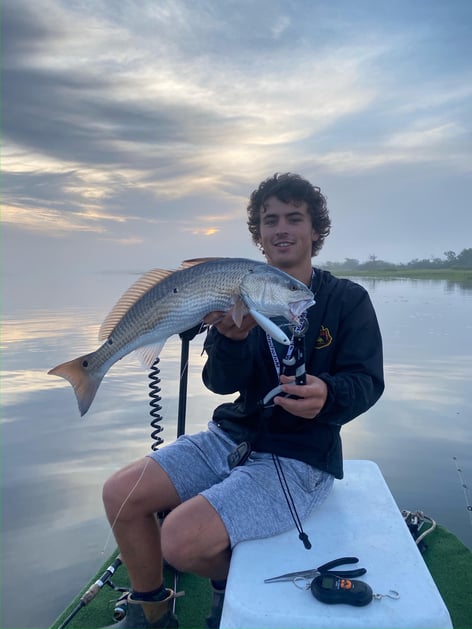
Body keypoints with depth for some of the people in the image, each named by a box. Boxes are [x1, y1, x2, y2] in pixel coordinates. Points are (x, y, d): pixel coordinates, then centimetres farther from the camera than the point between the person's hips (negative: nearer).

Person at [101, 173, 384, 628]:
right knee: (119, 494, -8)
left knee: (182, 539, -23)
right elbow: (221, 383, -5)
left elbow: (366, 381, -10)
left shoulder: (347, 300, -5)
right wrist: (231, 339, -27)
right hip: (232, 436, 5)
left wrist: (327, 395, -33)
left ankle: (234, 582, 15)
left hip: (300, 456, -4)